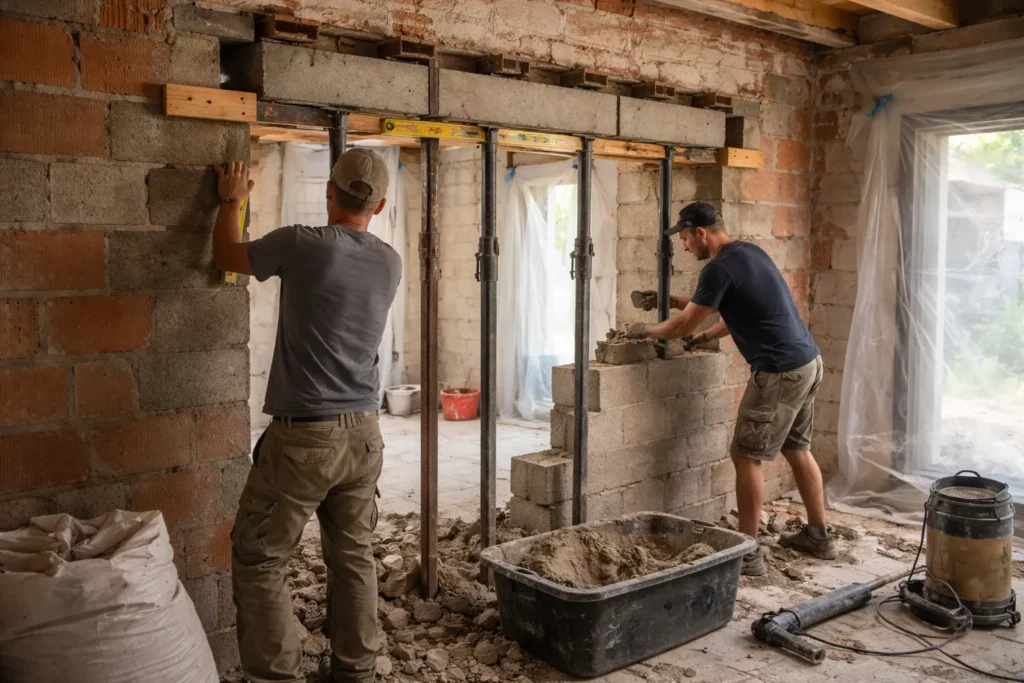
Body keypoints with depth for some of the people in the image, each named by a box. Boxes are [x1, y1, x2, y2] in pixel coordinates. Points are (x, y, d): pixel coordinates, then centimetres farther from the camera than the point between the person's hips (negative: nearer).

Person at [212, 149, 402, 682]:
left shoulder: (302, 246, -13)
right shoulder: (390, 263, 3)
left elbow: (227, 256, 5)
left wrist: (231, 201, 22)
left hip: (303, 435, -6)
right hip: (363, 433, 6)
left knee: (258, 560, 7)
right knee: (353, 557, 15)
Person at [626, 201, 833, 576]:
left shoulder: (719, 268, -15)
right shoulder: (749, 252, 14)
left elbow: (683, 327, -10)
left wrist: (643, 330, 6)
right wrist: (706, 336, 21)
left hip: (780, 372, -10)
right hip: (809, 362, 10)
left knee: (746, 457, -2)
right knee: (797, 450, 20)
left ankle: (748, 552, 4)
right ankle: (818, 535, 31)